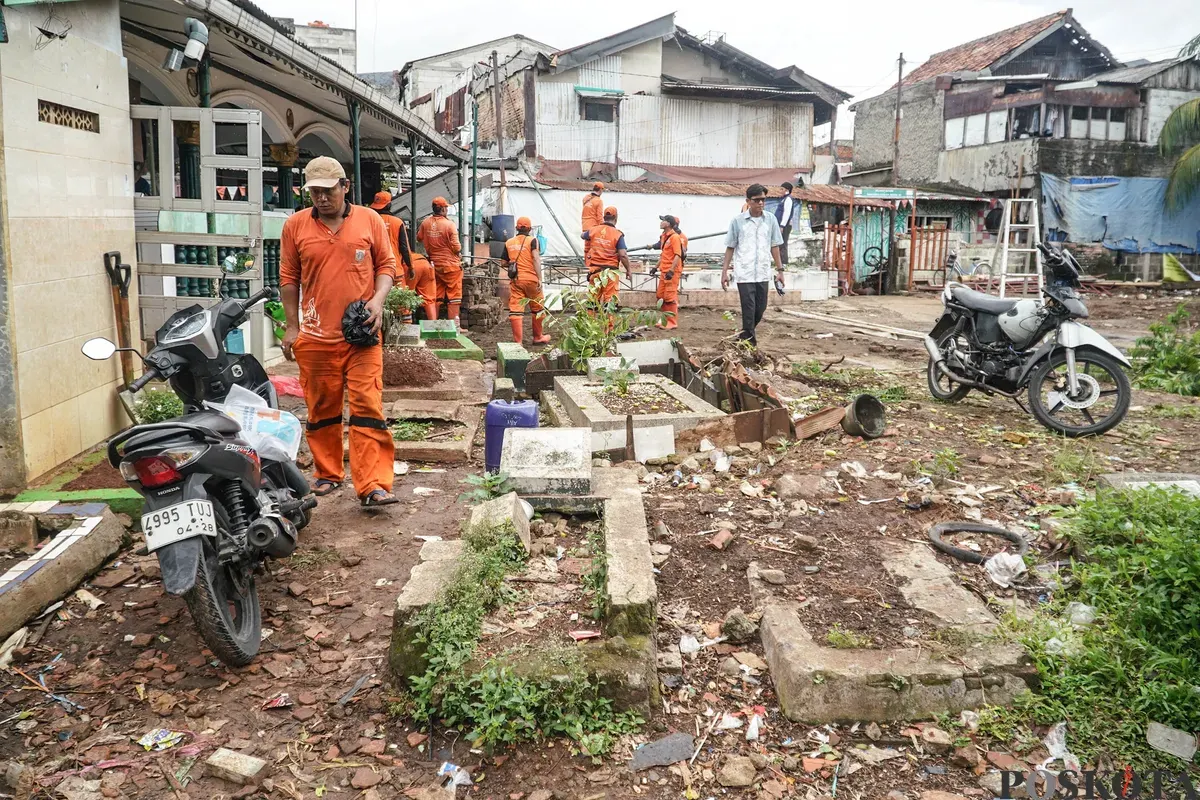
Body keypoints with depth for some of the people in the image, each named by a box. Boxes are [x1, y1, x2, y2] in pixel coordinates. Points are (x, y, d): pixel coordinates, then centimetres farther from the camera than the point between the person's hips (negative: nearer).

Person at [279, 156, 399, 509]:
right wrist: (292, 327, 9)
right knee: (322, 409, 11)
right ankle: (327, 473, 28)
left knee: (368, 408, -7)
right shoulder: (295, 225, 6)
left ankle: (373, 486, -8)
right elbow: (289, 278, 10)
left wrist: (378, 300, -8)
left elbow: (386, 264, 9)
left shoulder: (370, 220, 4)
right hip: (315, 336, 2)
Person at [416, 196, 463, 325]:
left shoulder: (425, 223, -2)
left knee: (436, 295, 14)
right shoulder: (449, 224, -16)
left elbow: (419, 238, 13)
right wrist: (459, 253, 4)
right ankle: (454, 324, 0)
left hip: (435, 265, 5)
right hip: (451, 265, -5)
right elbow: (456, 247, -17)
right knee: (454, 296, 2)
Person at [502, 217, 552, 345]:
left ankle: (517, 341, -6)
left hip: (515, 280, 2)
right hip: (531, 278, -2)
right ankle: (538, 337, 26)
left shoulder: (509, 243, 9)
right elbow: (536, 259, -12)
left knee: (515, 309, 0)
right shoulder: (532, 240, -1)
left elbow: (504, 263, 13)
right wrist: (540, 278, -14)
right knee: (538, 308, 14)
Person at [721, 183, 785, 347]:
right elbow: (730, 248, 3)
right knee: (749, 309, -6)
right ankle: (749, 342, 2)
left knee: (760, 308, 9)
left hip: (763, 273, 3)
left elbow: (774, 246, 11)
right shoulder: (737, 221, -2)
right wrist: (724, 272, 0)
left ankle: (745, 335, 32)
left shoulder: (771, 219, 5)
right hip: (744, 273, -3)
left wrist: (780, 269, 9)